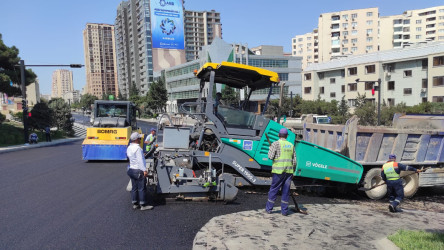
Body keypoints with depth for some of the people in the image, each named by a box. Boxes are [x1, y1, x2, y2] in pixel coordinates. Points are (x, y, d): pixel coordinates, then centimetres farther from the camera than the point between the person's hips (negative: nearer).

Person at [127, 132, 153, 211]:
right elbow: (140, 160, -22)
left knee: (134, 187, 14)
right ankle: (143, 205, 4)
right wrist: (144, 170, -21)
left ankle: (135, 204, 20)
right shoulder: (137, 148, -19)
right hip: (138, 171, -9)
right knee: (142, 188, -2)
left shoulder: (129, 148, 10)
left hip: (131, 169, 9)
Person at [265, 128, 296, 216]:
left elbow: (270, 156, -10)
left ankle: (268, 208, 12)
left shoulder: (276, 144, -4)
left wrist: (270, 148, 8)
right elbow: (294, 160, 12)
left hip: (279, 170, -3)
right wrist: (292, 172, 19)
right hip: (289, 171, 4)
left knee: (274, 189, 5)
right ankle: (284, 211, 12)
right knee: (286, 191, 8)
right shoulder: (291, 145, 11)